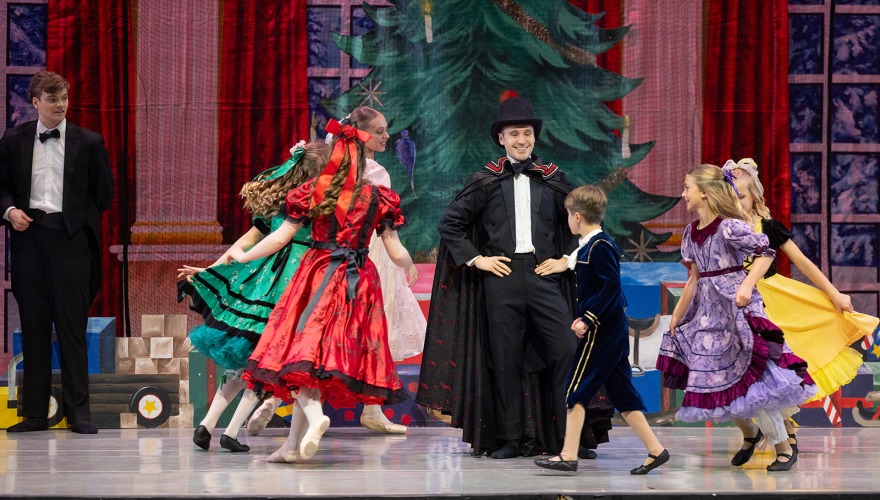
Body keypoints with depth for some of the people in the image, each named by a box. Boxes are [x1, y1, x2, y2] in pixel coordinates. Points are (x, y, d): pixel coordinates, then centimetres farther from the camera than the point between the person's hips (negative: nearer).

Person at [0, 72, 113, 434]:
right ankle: (35, 412, 11)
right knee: (33, 326, 5)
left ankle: (78, 411, 2)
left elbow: (103, 195, 9)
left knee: (72, 325, -3)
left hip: (70, 239, -2)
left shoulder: (88, 143, 4)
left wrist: (76, 218, 4)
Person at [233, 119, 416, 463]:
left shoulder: (312, 194, -1)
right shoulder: (378, 198, 2)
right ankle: (294, 444, 9)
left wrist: (243, 257, 17)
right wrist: (408, 267, 29)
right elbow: (396, 253, 5)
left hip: (317, 278, -2)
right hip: (359, 282, 2)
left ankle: (314, 415, -33)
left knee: (302, 354, -3)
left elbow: (280, 238, 1)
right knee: (335, 352, 7)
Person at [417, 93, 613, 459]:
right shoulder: (486, 181, 6)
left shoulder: (552, 179, 10)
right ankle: (510, 438, 9)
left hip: (543, 276, 1)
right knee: (505, 360, 1)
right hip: (501, 278, 0)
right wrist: (475, 259, 1)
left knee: (567, 350, -10)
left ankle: (572, 435, -1)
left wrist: (565, 259, 7)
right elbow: (449, 224, 9)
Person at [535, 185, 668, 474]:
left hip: (601, 330, -10)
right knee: (621, 392, 11)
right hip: (613, 329, 10)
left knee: (576, 389, -5)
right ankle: (655, 449, 11)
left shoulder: (599, 246, -15)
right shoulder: (589, 246, 14)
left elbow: (611, 285, -22)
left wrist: (587, 318, -23)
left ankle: (568, 455, -4)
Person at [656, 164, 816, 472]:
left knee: (752, 379, -9)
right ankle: (748, 434, 31)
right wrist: (676, 317, 19)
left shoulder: (729, 227, -15)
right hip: (708, 311, 8)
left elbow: (765, 253, -19)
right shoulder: (692, 232, 9)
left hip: (737, 308, -8)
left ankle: (784, 449, 2)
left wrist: (747, 285, -32)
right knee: (712, 379, 10)